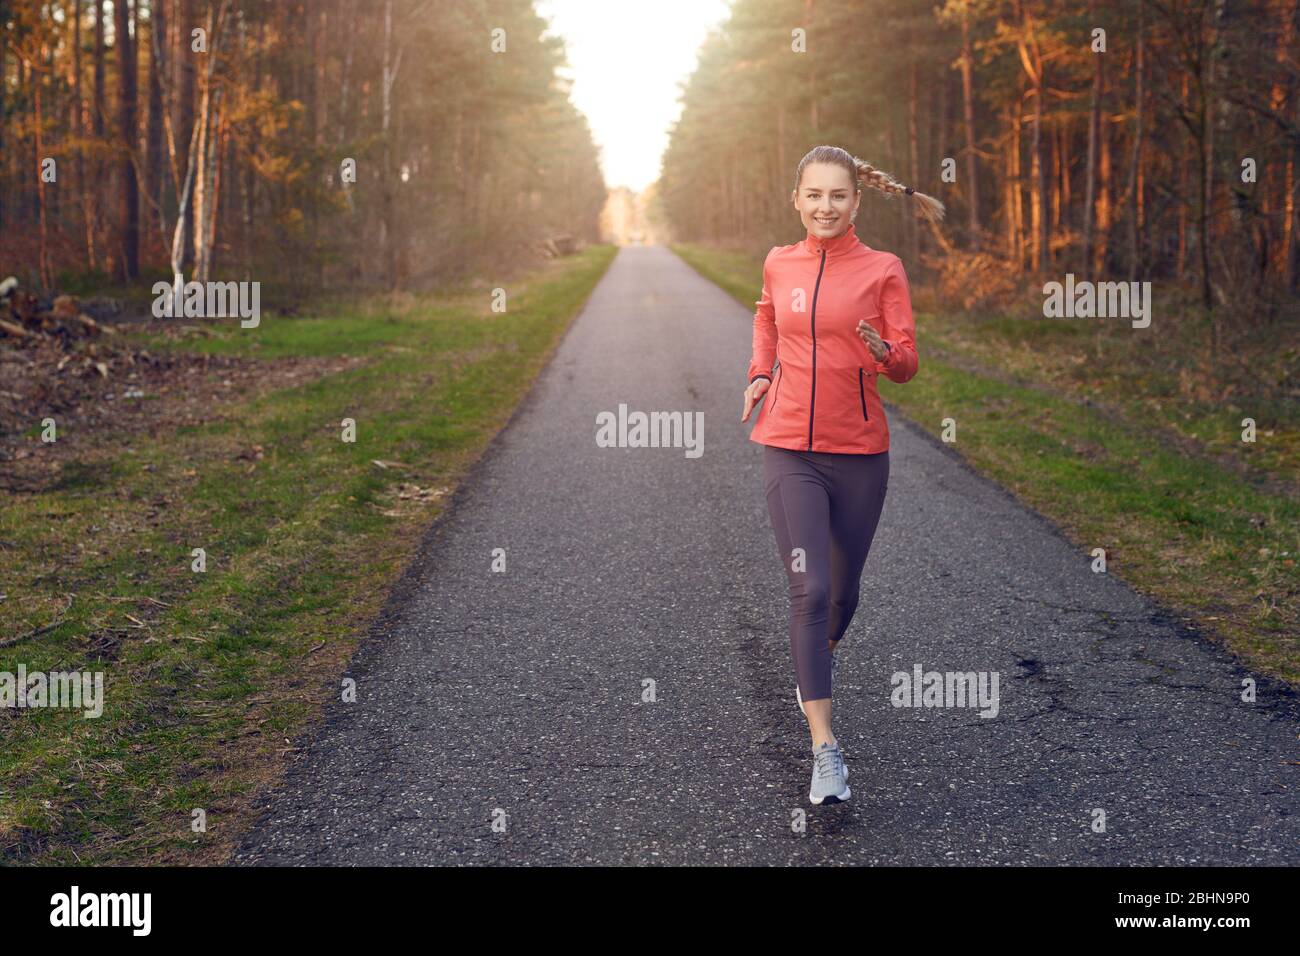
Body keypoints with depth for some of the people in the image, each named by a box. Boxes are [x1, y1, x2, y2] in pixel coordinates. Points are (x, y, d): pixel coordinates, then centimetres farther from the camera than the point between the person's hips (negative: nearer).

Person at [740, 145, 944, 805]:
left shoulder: (882, 270, -2)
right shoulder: (779, 265, 5)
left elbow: (907, 364, -4)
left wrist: (882, 350, -25)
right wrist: (760, 373, 14)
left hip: (860, 452, 0)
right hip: (790, 450, 0)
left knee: (843, 588, 15)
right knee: (810, 589, -12)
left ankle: (819, 660, 50)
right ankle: (825, 750, -11)